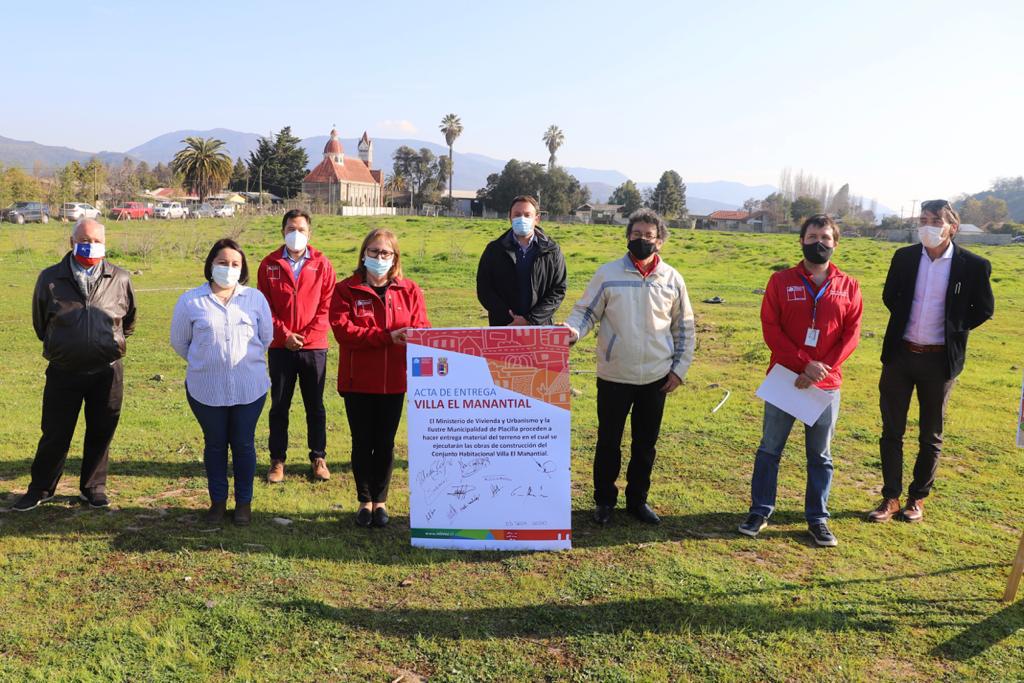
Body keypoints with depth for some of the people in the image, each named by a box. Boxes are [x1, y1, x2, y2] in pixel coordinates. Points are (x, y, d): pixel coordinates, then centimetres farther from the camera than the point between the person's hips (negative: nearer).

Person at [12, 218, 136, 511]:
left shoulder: (120, 279, -3)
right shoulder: (50, 278, -3)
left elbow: (128, 322, 14)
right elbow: (40, 323, 12)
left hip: (107, 372, 0)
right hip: (63, 372, 0)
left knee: (101, 433, 11)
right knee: (55, 434, 9)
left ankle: (93, 487, 29)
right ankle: (40, 489, 28)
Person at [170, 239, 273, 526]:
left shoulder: (255, 298, -1)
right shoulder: (191, 300, -2)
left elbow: (267, 337, 9)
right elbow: (179, 341, 10)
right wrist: (203, 362, 14)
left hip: (249, 387, 0)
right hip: (206, 389, 0)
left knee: (244, 445, 9)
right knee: (214, 445, 13)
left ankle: (244, 502, 24)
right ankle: (218, 500, 29)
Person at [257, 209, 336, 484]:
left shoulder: (322, 264, 1)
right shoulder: (270, 264, 3)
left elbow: (327, 305, -2)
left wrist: (307, 335, -12)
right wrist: (284, 334, -10)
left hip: (314, 347, 0)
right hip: (280, 347, 1)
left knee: (315, 406, 9)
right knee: (279, 406, 8)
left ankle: (318, 458, 21)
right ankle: (277, 460, 19)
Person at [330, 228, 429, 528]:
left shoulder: (409, 290, 4)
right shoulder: (346, 290, -3)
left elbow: (421, 328, 0)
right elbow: (342, 329, -16)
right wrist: (387, 336, -23)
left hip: (394, 382, 1)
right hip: (357, 381, -1)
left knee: (385, 443, 10)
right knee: (362, 443, 9)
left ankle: (380, 500, 26)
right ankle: (365, 500, 26)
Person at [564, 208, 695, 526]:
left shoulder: (672, 278, 1)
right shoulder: (608, 273, -4)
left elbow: (684, 327, 8)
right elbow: (586, 311, -1)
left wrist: (680, 368, 4)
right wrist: (572, 330, -23)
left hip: (656, 377, 2)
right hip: (614, 376, -2)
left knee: (646, 442, 13)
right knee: (608, 440, 8)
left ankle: (637, 500, 29)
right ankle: (604, 500, 25)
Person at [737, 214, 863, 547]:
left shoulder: (848, 287, 3)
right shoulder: (781, 281, -1)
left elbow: (851, 334, -1)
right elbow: (770, 328, -7)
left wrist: (823, 369, -13)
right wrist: (805, 364, -16)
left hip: (826, 385, 1)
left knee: (821, 455, 10)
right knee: (770, 448, 7)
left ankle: (817, 518, 23)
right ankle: (760, 511, 20)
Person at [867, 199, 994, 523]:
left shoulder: (974, 265, -8)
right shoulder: (904, 257, 0)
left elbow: (984, 309, 4)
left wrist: (954, 328, -1)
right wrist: (906, 323, 6)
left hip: (939, 360, -2)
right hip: (899, 354, 2)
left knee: (931, 435, 10)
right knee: (892, 430, 7)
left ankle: (918, 499, 25)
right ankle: (890, 498, 19)